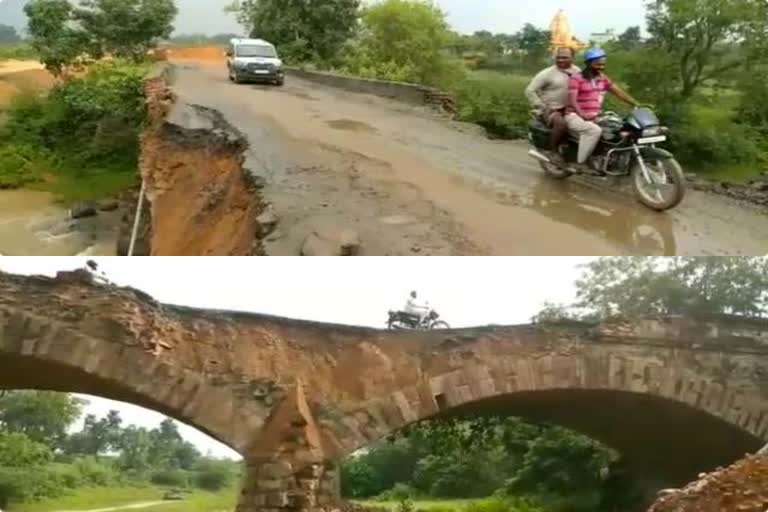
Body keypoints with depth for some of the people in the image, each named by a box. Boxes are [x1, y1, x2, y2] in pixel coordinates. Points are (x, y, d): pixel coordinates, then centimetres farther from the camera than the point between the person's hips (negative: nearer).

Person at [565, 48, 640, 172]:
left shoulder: (602, 78, 13)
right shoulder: (577, 78, -6)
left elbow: (619, 92, 11)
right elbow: (572, 100, -16)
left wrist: (636, 104, 0)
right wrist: (582, 115, -32)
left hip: (594, 118, 7)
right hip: (575, 117, -7)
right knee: (595, 130, -36)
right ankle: (580, 164, -29)